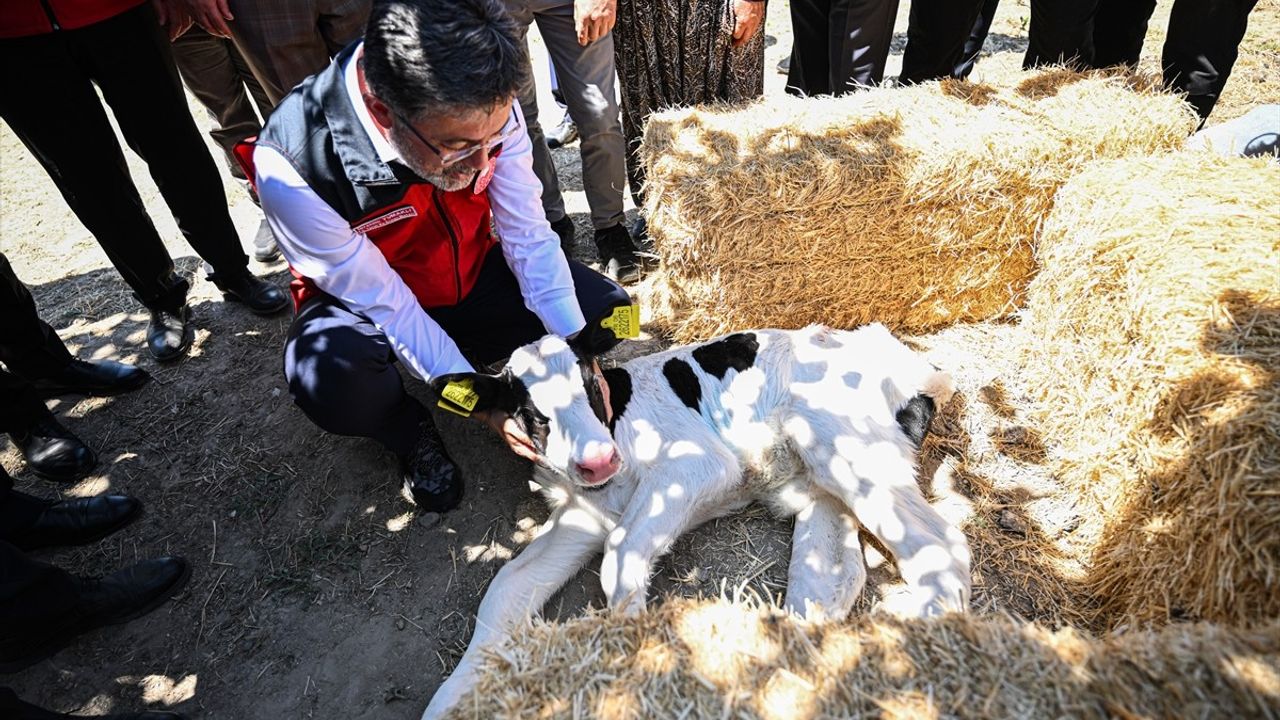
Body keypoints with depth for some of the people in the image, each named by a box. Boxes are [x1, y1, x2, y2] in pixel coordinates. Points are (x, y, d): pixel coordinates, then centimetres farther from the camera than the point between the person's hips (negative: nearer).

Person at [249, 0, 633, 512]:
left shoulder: (485, 108, -24)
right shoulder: (291, 167, -34)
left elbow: (527, 233, -16)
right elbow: (383, 303, -25)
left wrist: (577, 353, -22)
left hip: (472, 272, 4)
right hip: (370, 299, -3)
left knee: (605, 312, -10)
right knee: (330, 382, -36)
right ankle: (410, 430, 1)